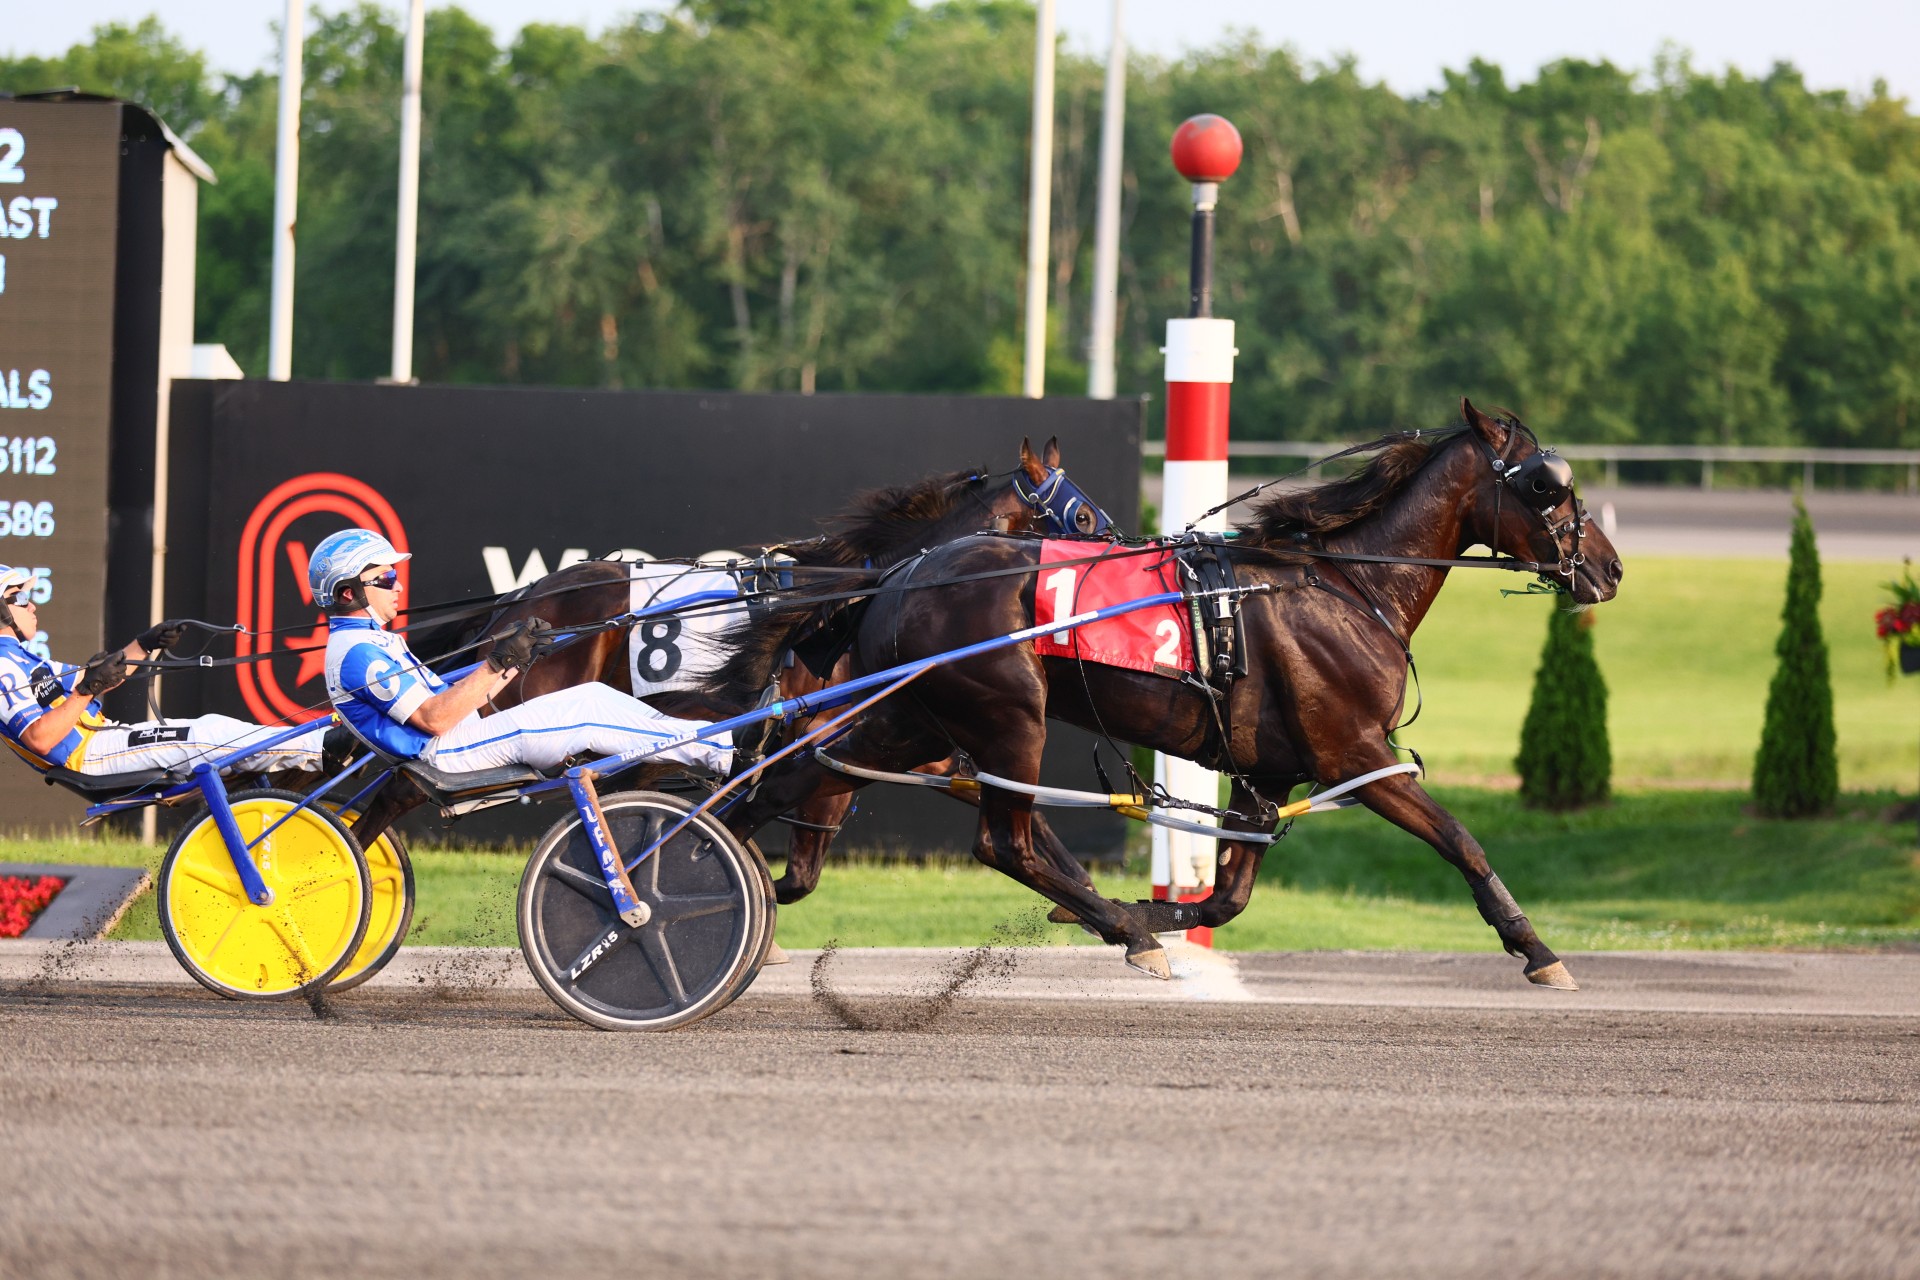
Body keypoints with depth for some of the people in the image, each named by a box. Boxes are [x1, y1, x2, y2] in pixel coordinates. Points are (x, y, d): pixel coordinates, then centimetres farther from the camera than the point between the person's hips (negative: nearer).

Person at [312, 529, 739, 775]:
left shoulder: (375, 644, 21)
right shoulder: (358, 653, -14)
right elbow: (433, 718, -21)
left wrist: (516, 662, 9)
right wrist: (497, 664, -22)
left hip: (459, 744, 10)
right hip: (448, 754, -10)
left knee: (593, 696, 0)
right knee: (588, 709, -18)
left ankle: (709, 741, -4)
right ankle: (717, 753, -15)